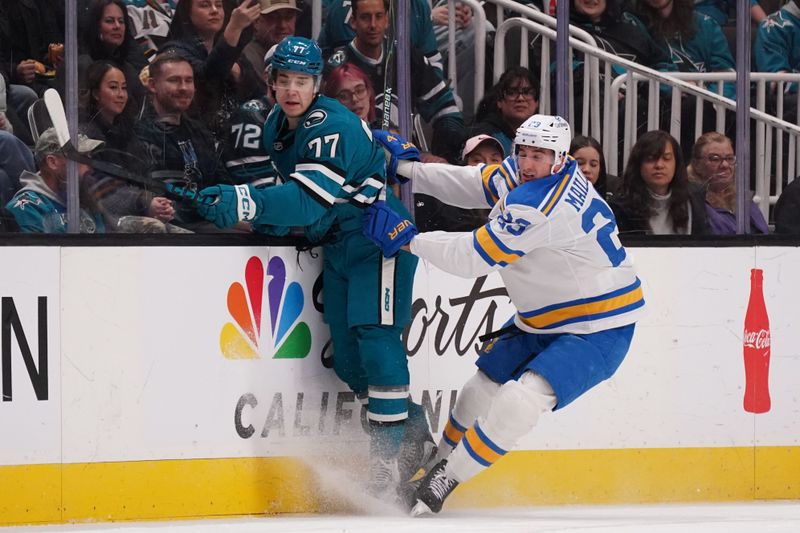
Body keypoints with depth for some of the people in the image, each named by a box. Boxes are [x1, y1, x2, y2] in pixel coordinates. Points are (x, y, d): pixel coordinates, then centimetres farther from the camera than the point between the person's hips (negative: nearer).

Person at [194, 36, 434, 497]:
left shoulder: (334, 128, -24)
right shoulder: (276, 125, 4)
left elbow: (311, 199, -37)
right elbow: (278, 176, 22)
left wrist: (248, 203, -48)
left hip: (379, 239, -9)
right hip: (337, 247, 9)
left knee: (375, 339, -20)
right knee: (347, 356, 5)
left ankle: (388, 459, -18)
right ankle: (416, 432, 20)